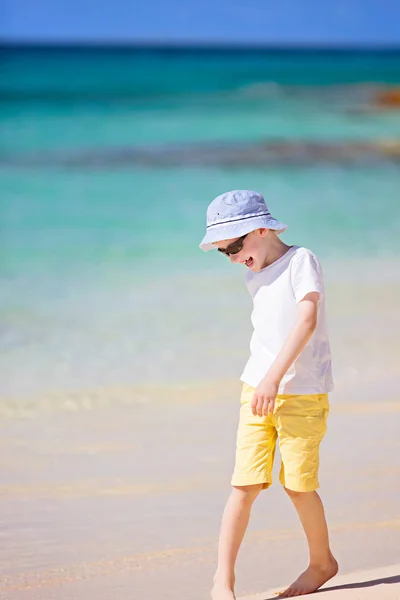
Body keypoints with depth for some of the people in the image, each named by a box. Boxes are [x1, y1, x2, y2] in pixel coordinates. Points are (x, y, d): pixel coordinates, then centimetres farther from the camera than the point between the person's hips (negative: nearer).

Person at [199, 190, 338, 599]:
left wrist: (275, 376, -26)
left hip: (302, 393, -5)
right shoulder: (254, 277, 14)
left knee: (297, 483, 0)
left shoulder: (301, 260, -9)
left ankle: (322, 562, 24)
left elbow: (308, 320, -20)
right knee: (245, 484, -4)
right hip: (258, 390, 5)